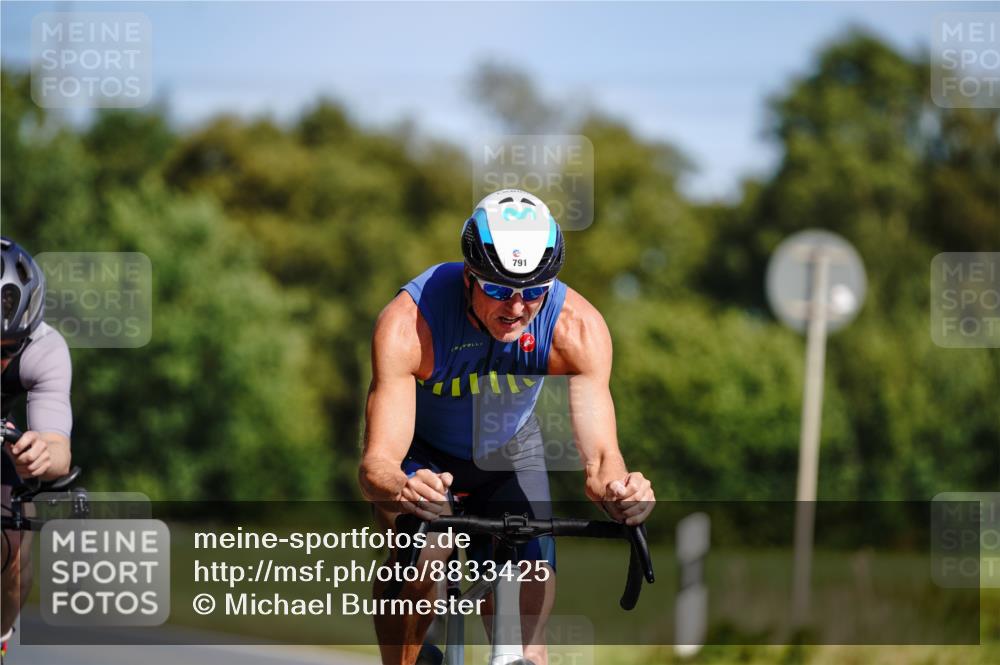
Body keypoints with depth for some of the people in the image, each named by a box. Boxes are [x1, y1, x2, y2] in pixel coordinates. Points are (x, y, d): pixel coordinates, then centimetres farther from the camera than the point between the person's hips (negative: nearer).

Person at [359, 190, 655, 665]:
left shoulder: (578, 327, -31)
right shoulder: (408, 324, -38)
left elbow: (599, 452, -35)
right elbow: (377, 463, -44)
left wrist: (616, 487, -60)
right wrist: (400, 490, -68)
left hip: (508, 450, 2)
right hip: (421, 452, -2)